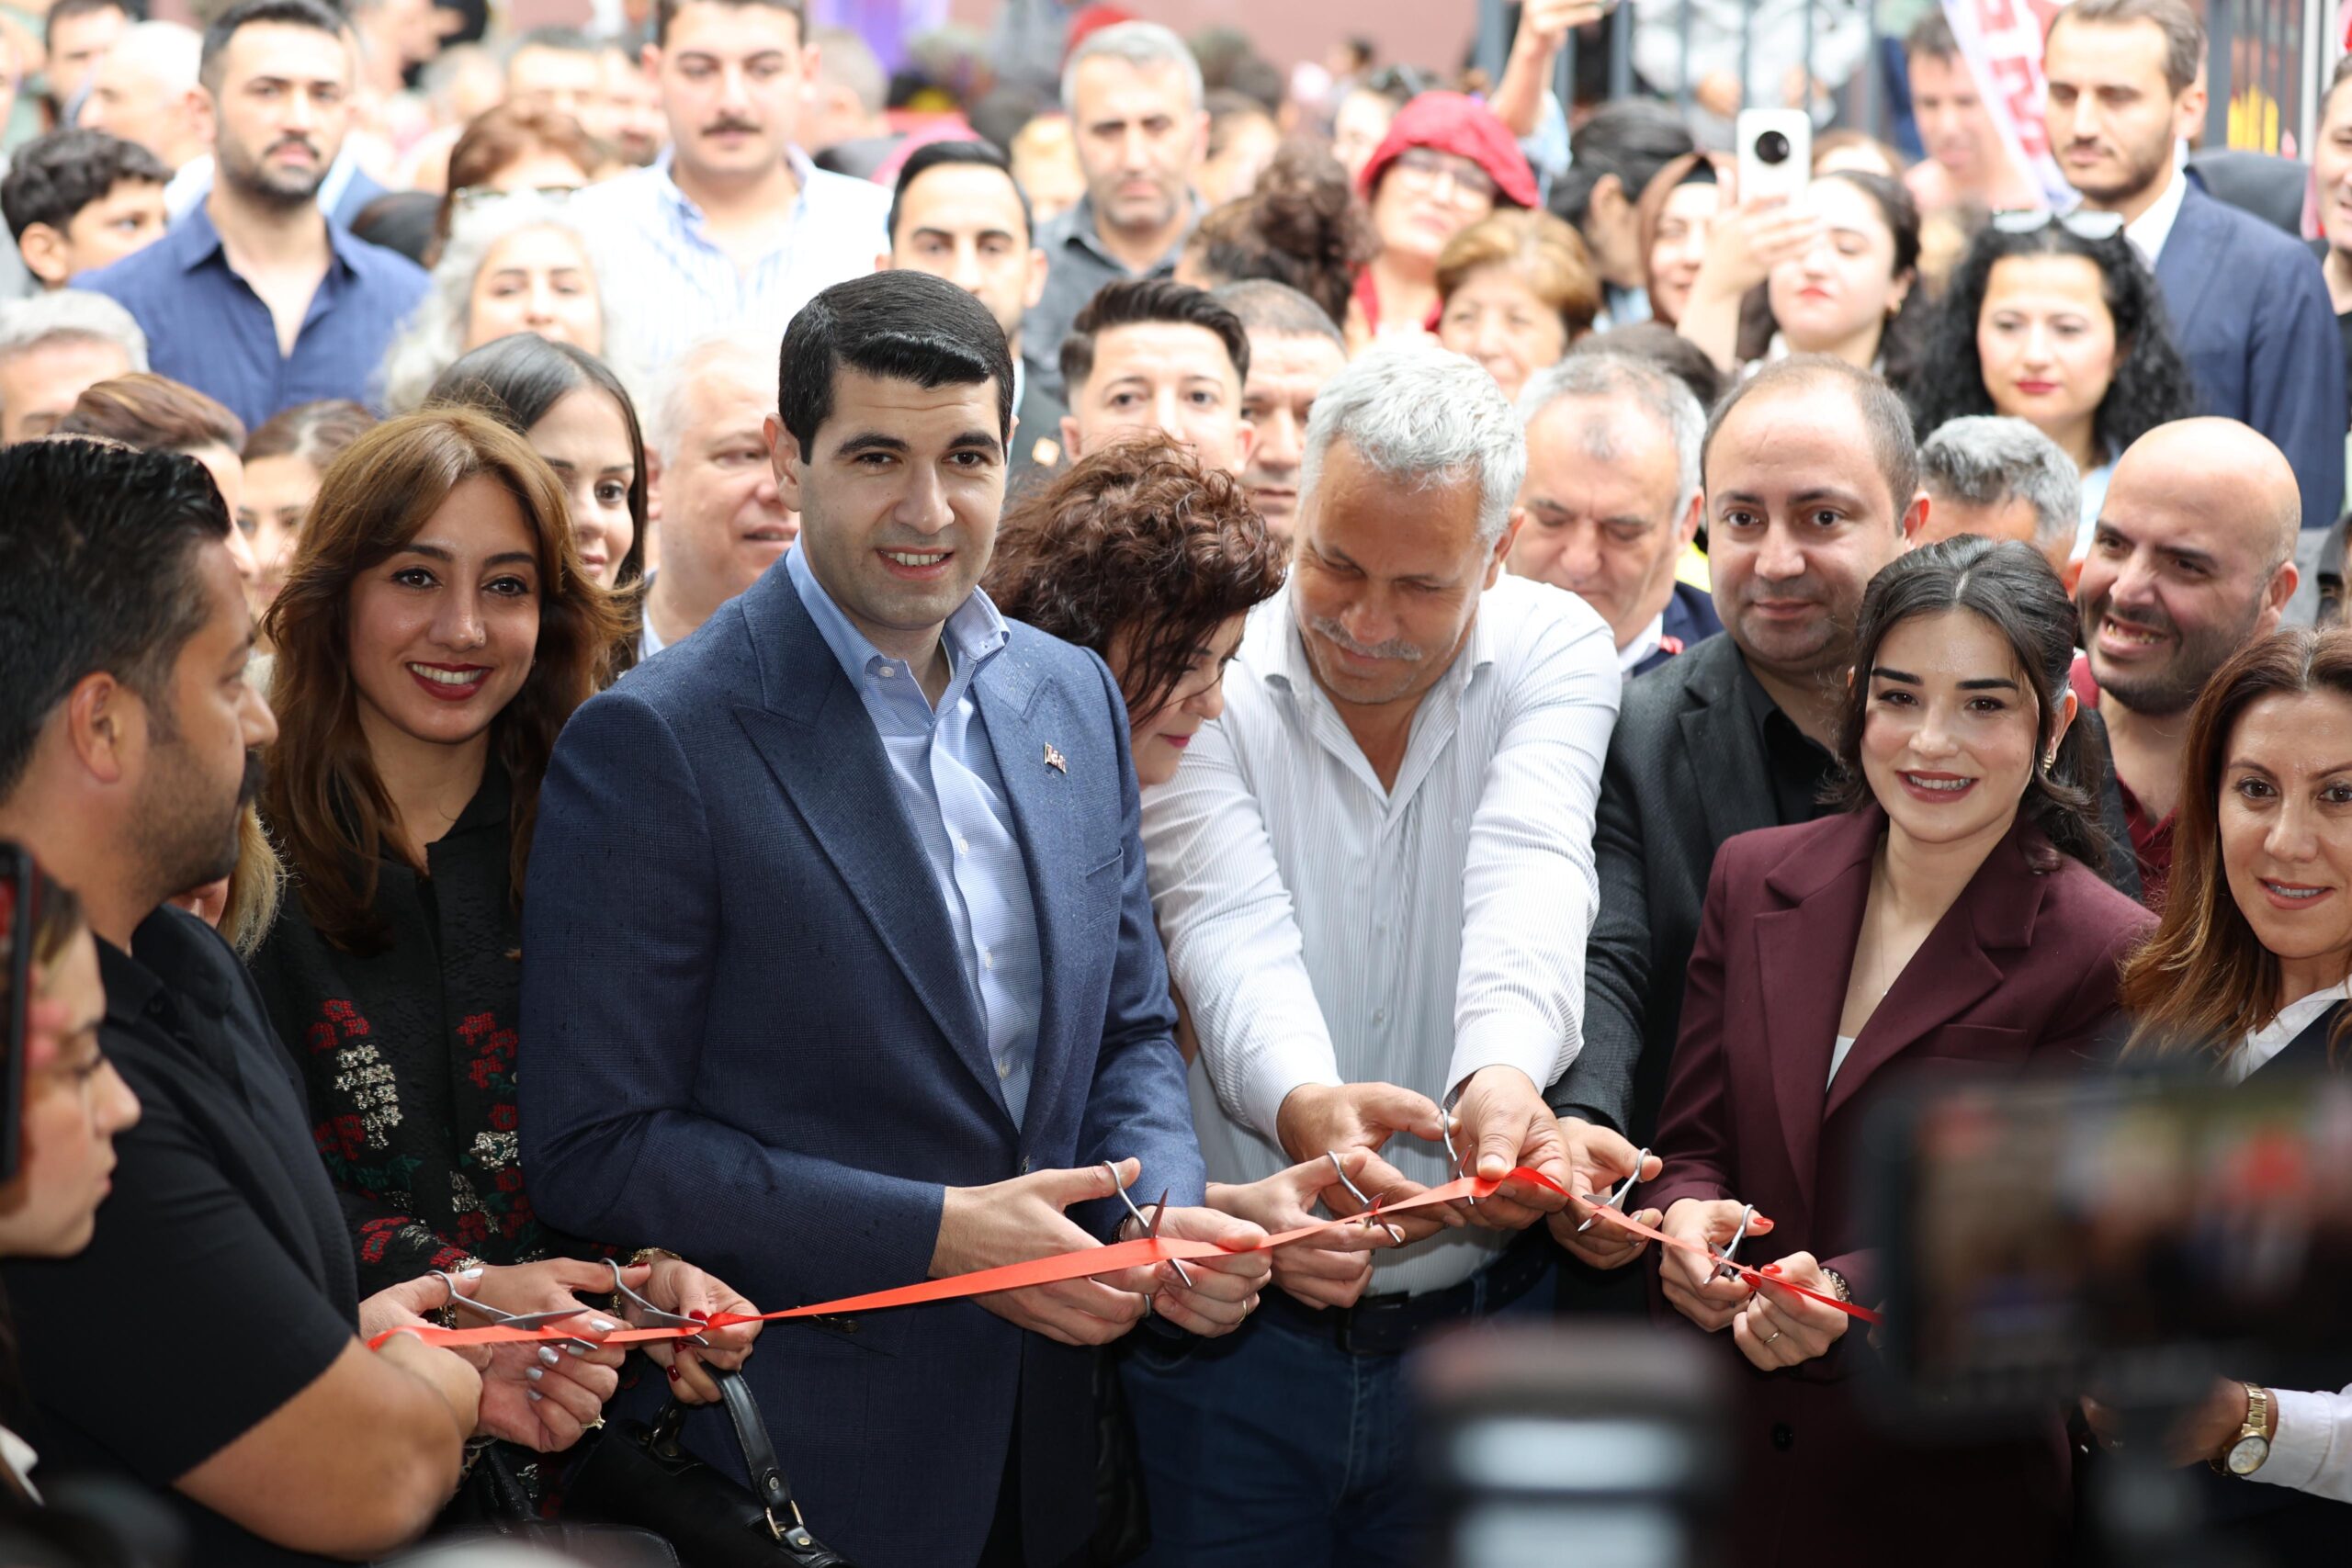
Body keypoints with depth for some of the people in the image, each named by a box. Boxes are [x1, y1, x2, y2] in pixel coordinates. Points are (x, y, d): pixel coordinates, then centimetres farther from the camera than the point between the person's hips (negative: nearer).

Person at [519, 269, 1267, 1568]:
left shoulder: (1073, 696, 6)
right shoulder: (649, 746, -14)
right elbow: (594, 1152, -16)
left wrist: (1169, 1213, -7)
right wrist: (939, 1233, -19)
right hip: (811, 1463, -6)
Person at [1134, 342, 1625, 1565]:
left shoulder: (1557, 653, -2)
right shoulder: (1200, 680, -5)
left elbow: (1529, 881, -20)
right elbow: (1231, 923, -20)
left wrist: (1504, 1073, -42)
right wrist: (1300, 1101, -42)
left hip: (1482, 1320, 1)